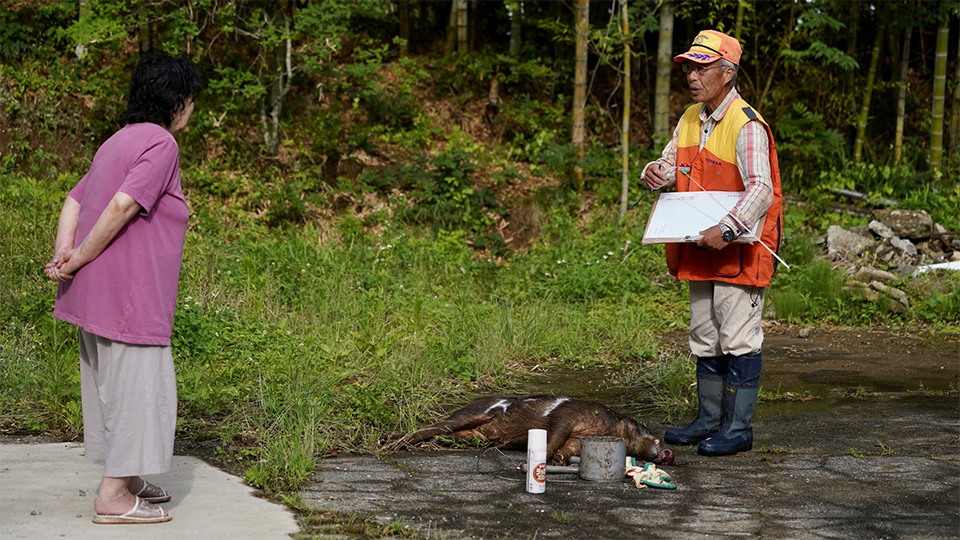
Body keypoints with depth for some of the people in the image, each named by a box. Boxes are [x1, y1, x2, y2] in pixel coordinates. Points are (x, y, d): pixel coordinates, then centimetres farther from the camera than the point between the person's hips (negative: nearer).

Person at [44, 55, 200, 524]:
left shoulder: (119, 142, 19)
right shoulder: (160, 143, -11)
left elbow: (74, 201, 13)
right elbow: (122, 206, -22)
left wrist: (63, 254, -1)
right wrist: (77, 261, -14)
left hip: (97, 291, 10)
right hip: (129, 292, -10)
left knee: (113, 382, 17)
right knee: (137, 384, -3)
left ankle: (126, 480, 29)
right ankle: (113, 497, 0)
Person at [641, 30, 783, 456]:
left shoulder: (747, 126, -17)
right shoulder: (690, 120, 10)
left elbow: (760, 190, -25)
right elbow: (672, 162, 19)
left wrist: (726, 230, -36)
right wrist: (656, 173, -6)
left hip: (739, 251, -8)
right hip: (700, 250, 9)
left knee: (738, 340, -3)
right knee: (705, 339, 15)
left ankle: (737, 428, 4)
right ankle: (709, 419, 25)